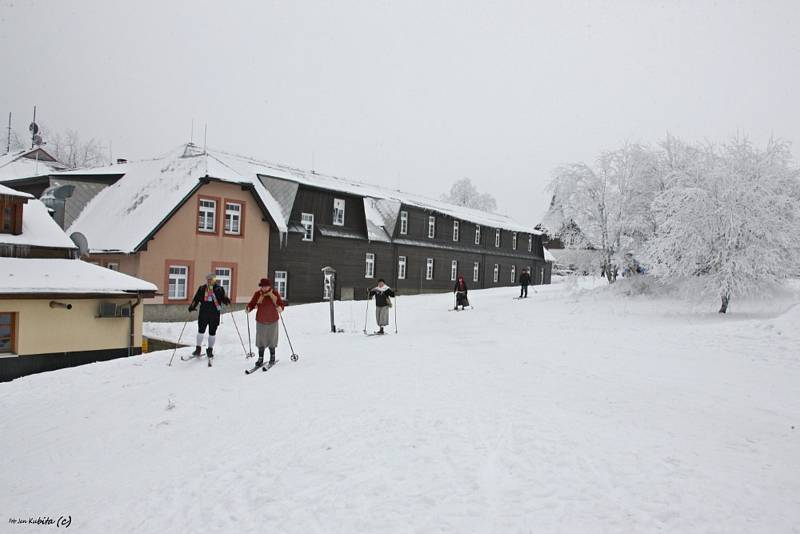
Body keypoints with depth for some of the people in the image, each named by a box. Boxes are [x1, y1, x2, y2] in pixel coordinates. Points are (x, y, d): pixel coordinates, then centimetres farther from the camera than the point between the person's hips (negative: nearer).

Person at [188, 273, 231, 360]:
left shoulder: (219, 289, 0)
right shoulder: (202, 288, 8)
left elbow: (223, 298, -3)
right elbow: (196, 298, 10)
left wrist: (226, 300, -25)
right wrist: (192, 306, -3)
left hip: (214, 314, -2)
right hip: (203, 313, 2)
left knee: (212, 332, 5)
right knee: (201, 330, 2)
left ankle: (210, 350, 17)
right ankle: (198, 349, 14)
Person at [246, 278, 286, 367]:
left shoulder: (275, 293, -7)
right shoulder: (257, 294, -4)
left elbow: (281, 303, -6)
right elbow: (252, 304, -1)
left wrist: (280, 308, -27)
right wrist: (249, 309, -22)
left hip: (272, 321, -1)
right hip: (260, 321, 1)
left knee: (271, 340, 9)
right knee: (260, 340, 4)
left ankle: (272, 357, 28)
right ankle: (260, 358, 15)